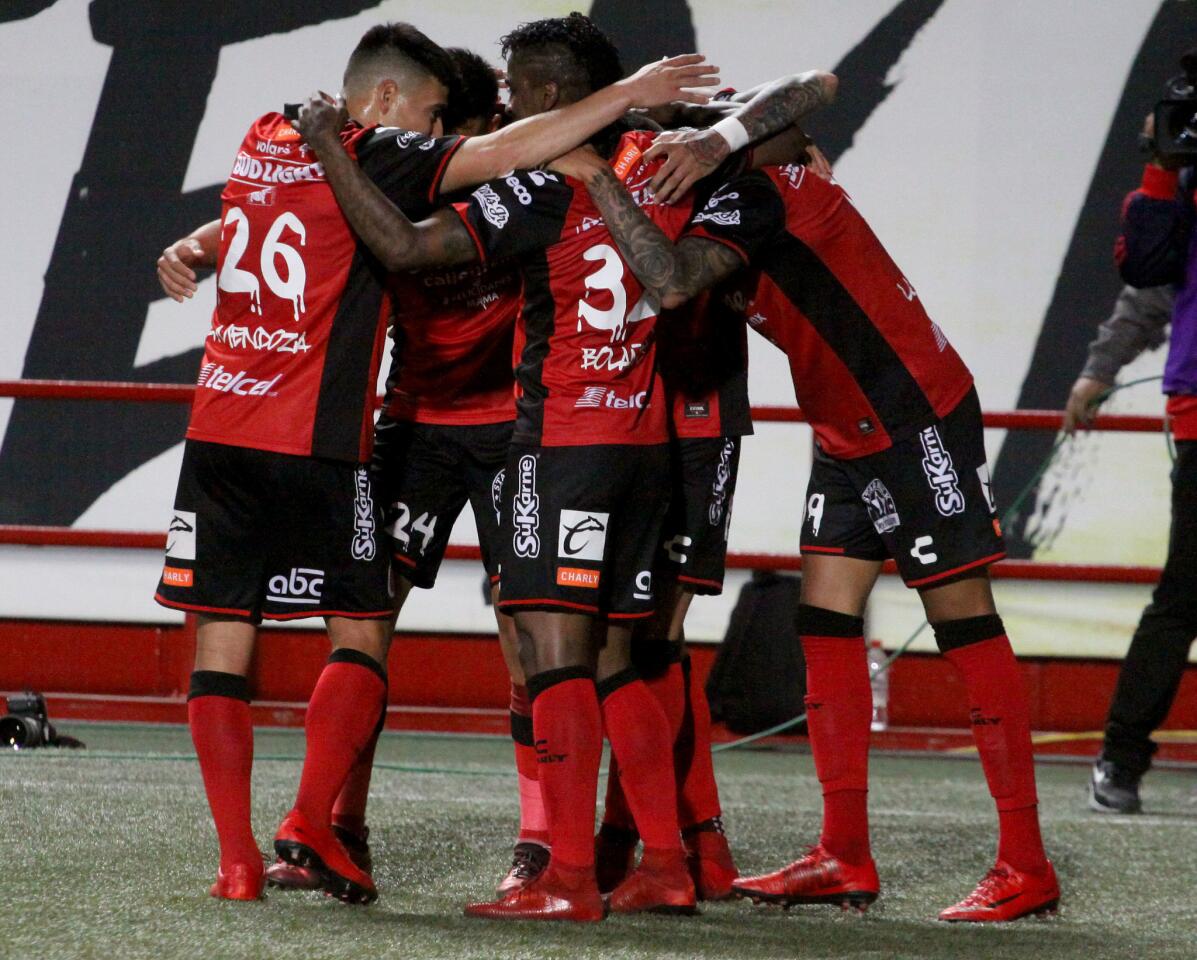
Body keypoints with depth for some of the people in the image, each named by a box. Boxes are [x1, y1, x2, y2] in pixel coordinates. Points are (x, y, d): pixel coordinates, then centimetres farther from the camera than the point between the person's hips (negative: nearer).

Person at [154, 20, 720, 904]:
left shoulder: (262, 144, 14)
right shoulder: (374, 159, -5)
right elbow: (509, 151, -13)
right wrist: (628, 95, -10)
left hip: (218, 430, 6)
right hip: (315, 443, -6)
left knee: (224, 638, 4)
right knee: (362, 631, 6)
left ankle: (236, 856, 0)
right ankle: (310, 821, -7)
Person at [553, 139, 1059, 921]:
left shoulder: (745, 192, -22)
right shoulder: (743, 181, 7)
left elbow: (673, 283, -36)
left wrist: (597, 179, -31)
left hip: (919, 420, -10)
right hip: (849, 436, 10)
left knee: (966, 624, -6)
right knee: (826, 623, 5)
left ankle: (1026, 867, -4)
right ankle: (846, 859, 8)